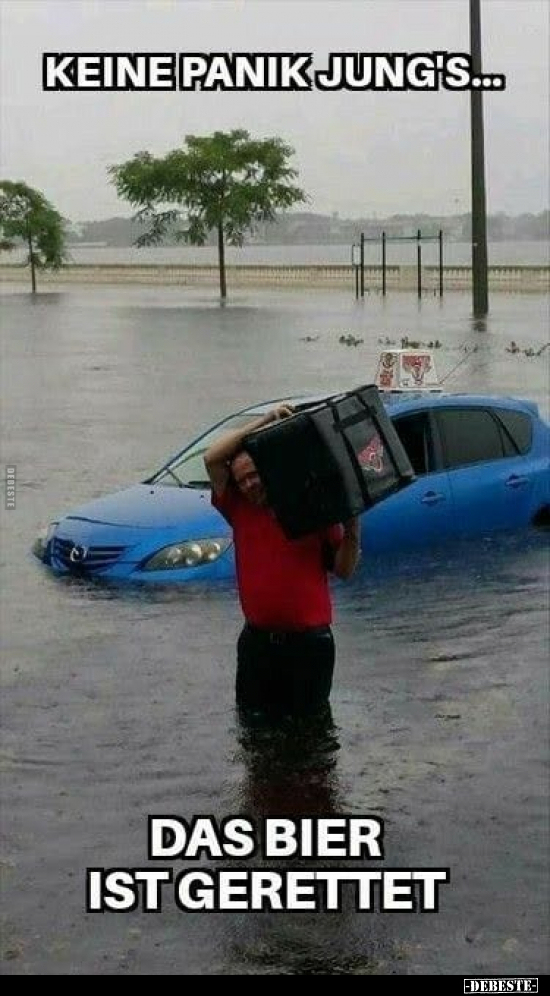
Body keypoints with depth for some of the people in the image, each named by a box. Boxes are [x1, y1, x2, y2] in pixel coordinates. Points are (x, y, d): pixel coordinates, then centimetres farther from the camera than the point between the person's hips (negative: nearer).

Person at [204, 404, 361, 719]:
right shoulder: (240, 510, 6)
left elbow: (344, 570, 4)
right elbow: (212, 459, -5)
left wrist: (351, 530, -13)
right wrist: (264, 421, -9)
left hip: (309, 642, -3)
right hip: (257, 641, 3)